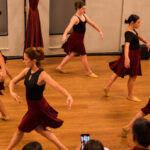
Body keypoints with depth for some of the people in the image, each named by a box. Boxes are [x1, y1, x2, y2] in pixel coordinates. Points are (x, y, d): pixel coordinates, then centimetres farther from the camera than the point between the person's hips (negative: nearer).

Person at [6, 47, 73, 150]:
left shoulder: (42, 75, -28)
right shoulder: (27, 71, -6)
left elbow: (57, 86, -40)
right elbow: (13, 82, 3)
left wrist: (68, 96, -57)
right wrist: (12, 92, -19)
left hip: (38, 107, -8)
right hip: (32, 106, 8)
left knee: (20, 130, 11)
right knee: (40, 129, 23)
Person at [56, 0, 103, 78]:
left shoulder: (84, 16, 6)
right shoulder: (75, 18, -21)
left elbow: (92, 24, 14)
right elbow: (69, 26, -37)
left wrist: (99, 31, 15)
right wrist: (64, 35, -53)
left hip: (79, 39, 9)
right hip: (75, 38, -9)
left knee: (72, 54, 18)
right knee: (83, 55, 3)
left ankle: (60, 67, 29)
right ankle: (89, 72, 17)